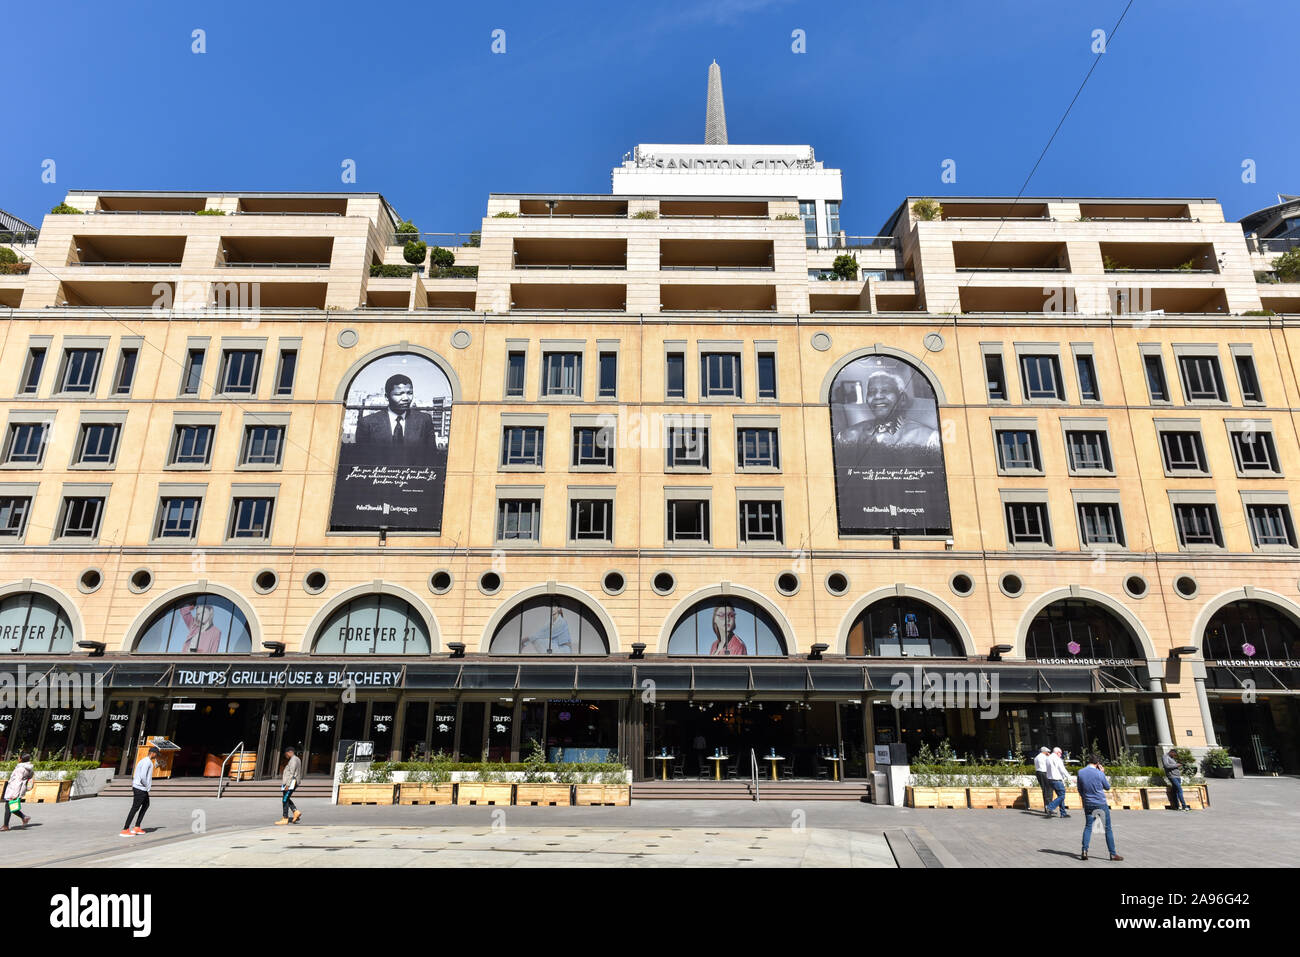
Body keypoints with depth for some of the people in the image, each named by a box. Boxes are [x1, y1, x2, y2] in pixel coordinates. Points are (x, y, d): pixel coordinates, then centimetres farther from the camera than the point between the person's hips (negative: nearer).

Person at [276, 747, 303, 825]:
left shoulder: (293, 760, -14)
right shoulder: (297, 759, 17)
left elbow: (292, 774, -21)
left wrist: (287, 785, -23)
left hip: (291, 782, -11)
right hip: (292, 783, 11)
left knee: (285, 800, -5)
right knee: (286, 799, 14)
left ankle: (285, 819, -1)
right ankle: (296, 812, 6)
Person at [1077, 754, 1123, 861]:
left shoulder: (1080, 772, -3)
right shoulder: (1099, 774, -13)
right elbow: (1107, 787, 3)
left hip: (1088, 804, 3)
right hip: (1101, 804, -3)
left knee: (1088, 827, 10)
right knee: (1108, 828, 8)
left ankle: (1084, 851, -1)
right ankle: (1112, 854, 11)